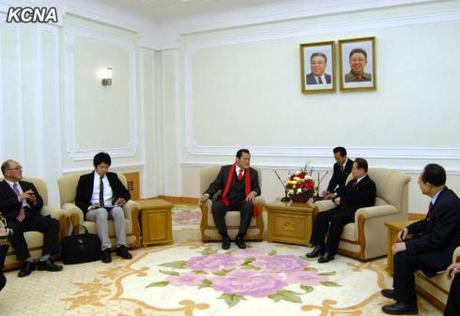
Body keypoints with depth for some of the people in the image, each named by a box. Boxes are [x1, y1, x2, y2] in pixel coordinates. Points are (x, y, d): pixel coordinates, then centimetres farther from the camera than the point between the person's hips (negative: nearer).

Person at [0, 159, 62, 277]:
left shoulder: (28, 185, 24)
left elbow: (40, 204, 19)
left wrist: (34, 201, -3)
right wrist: (19, 198, -11)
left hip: (31, 217, 4)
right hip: (13, 220, -4)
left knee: (54, 223, -22)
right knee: (14, 231, -37)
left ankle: (44, 260, -18)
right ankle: (28, 261, -20)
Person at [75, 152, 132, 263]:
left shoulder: (113, 176, 19)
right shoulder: (85, 179, 11)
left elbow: (126, 193, 20)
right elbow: (78, 200, 6)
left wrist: (123, 199, -5)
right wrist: (89, 207, -15)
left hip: (111, 208, 2)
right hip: (93, 211, -2)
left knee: (118, 210, -34)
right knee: (102, 212, -38)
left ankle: (121, 247, -35)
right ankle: (105, 249, -41)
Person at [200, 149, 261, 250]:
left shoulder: (253, 173, 9)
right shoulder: (225, 169, 5)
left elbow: (257, 188, 8)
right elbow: (215, 185, 2)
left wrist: (253, 192, -18)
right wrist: (207, 194, -18)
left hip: (242, 202, 1)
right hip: (226, 201, -1)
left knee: (249, 206, -34)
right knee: (216, 207, -34)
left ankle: (240, 237, -20)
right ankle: (225, 237, -17)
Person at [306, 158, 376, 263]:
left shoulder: (369, 184, -3)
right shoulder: (352, 182, 25)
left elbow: (357, 199, -17)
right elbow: (341, 194, 22)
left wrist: (342, 200, -9)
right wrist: (336, 199, -1)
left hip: (355, 212, -8)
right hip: (343, 208, 8)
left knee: (336, 219, -34)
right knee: (321, 216, -12)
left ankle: (330, 252, -30)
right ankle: (319, 246, -13)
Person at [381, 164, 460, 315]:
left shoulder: (448, 204, -29)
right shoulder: (441, 196, 0)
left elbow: (436, 239, -27)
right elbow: (429, 222, 16)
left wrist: (407, 245, -24)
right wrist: (409, 228, 4)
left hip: (445, 251, -10)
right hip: (438, 241, 10)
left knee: (402, 257, -18)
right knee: (400, 249, 10)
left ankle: (407, 302, 0)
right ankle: (400, 290, 23)